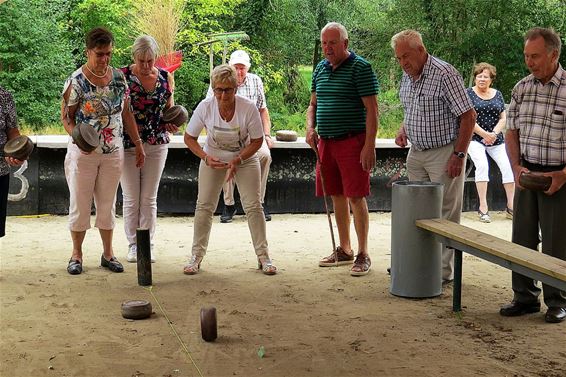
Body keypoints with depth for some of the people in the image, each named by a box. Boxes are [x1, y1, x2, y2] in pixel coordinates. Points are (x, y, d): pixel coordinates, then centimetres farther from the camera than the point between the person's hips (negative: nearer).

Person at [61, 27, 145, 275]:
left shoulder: (118, 77, 2)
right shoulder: (76, 81, -11)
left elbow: (126, 113, 10)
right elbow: (66, 117, -6)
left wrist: (138, 143, 8)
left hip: (113, 152, 4)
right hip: (83, 153, -3)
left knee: (107, 204, 11)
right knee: (79, 204, 4)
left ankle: (108, 253, 22)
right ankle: (77, 254, 17)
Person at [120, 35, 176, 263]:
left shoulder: (166, 78, 3)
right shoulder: (122, 77, -6)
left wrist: (172, 124, -7)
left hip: (157, 144, 2)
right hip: (128, 144, -2)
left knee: (149, 199, 8)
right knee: (131, 199, 5)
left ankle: (148, 244, 17)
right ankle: (133, 245, 16)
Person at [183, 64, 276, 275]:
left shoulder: (248, 108, -25)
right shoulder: (205, 107, -21)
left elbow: (257, 141, -13)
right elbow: (189, 138, -9)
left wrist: (237, 160, -24)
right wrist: (206, 157, -24)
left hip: (245, 159, -1)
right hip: (213, 159, 1)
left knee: (253, 206, -5)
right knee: (204, 206, -2)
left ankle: (263, 256, 6)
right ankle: (196, 256, 9)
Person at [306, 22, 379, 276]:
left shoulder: (360, 67, -8)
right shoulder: (320, 69, 13)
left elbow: (372, 109, -11)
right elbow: (313, 104, 22)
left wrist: (369, 145, -18)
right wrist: (310, 128, 3)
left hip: (352, 141, -7)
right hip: (325, 142, 7)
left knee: (356, 197, -6)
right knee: (337, 196, 12)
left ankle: (363, 255, 3)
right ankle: (344, 250, 23)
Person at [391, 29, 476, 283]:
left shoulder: (444, 75, -17)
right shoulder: (407, 77, 9)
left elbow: (468, 116, -16)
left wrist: (459, 155, -18)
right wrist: (403, 130, 5)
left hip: (444, 153, -8)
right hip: (416, 153, 8)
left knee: (445, 213, -2)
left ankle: (445, 271, 5)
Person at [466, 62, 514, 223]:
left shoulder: (497, 94, 13)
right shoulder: (469, 93, 0)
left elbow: (503, 118, 9)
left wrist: (494, 134, -8)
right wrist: (485, 134, -13)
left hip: (496, 140, 4)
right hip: (475, 139, -4)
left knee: (508, 166, -12)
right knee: (482, 165, -26)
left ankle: (510, 206, -1)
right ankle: (483, 207, -21)